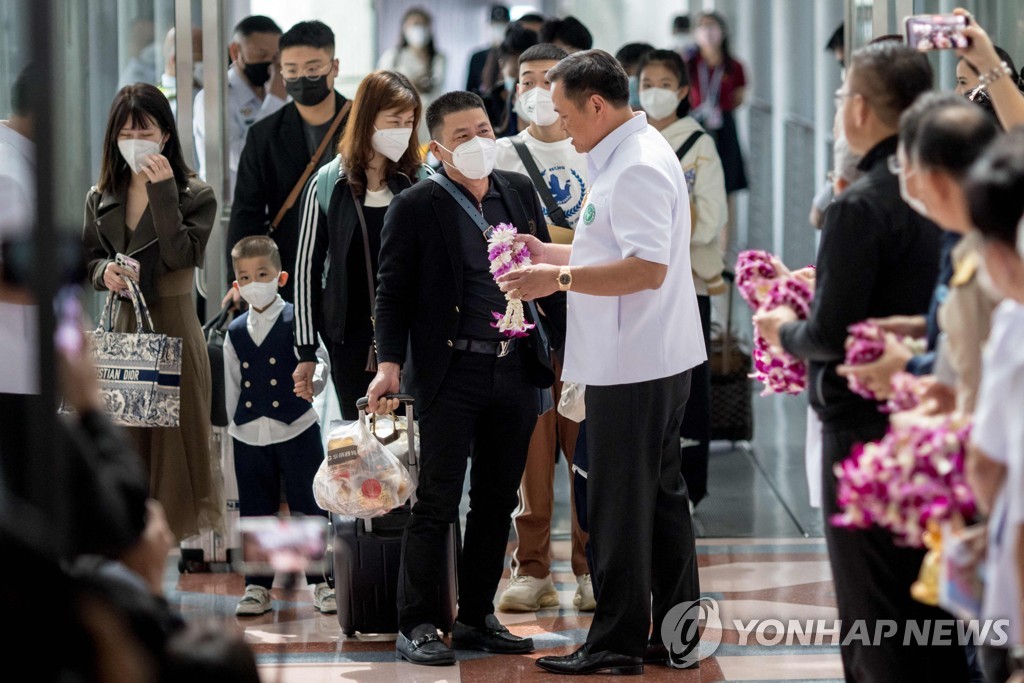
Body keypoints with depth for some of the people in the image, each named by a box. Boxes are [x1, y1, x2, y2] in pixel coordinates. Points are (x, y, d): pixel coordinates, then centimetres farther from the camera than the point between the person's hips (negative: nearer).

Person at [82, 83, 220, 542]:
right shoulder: (101, 198, 10)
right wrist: (104, 273, -6)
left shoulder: (195, 194, -3)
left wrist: (163, 193, -19)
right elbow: (90, 257, 17)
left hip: (173, 326, -4)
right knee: (122, 434, 3)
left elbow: (183, 255, -16)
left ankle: (176, 519, 5)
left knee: (174, 431, -3)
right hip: (120, 326, 4)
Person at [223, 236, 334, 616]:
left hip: (296, 429, -3)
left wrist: (312, 381, -36)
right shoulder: (235, 332, 9)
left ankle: (323, 582, 8)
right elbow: (232, 386, 14)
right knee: (255, 513, 8)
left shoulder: (296, 320, -2)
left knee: (310, 508, 1)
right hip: (249, 435, 4)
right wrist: (235, 424, 10)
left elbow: (319, 359, -15)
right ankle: (257, 586, 15)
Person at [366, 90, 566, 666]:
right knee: (437, 504, -3)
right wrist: (390, 364, -14)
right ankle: (416, 624, 5)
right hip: (452, 374, -5)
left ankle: (477, 618, 20)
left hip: (516, 370, 5)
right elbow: (393, 292, -5)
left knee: (497, 503, 11)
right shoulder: (415, 208, -5)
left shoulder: (521, 192, 8)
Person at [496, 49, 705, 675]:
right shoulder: (631, 154, 15)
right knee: (663, 497, 14)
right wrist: (551, 253, 19)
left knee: (620, 506, -4)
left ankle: (617, 642, 2)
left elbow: (647, 269, -26)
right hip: (659, 360, 11)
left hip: (631, 366, -11)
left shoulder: (638, 168, -18)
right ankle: (676, 634, 20)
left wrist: (560, 279, -25)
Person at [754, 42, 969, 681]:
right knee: (934, 617, 15)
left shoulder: (861, 206, -18)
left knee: (876, 624, -1)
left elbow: (831, 334, -20)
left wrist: (785, 330, 1)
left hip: (867, 427, -8)